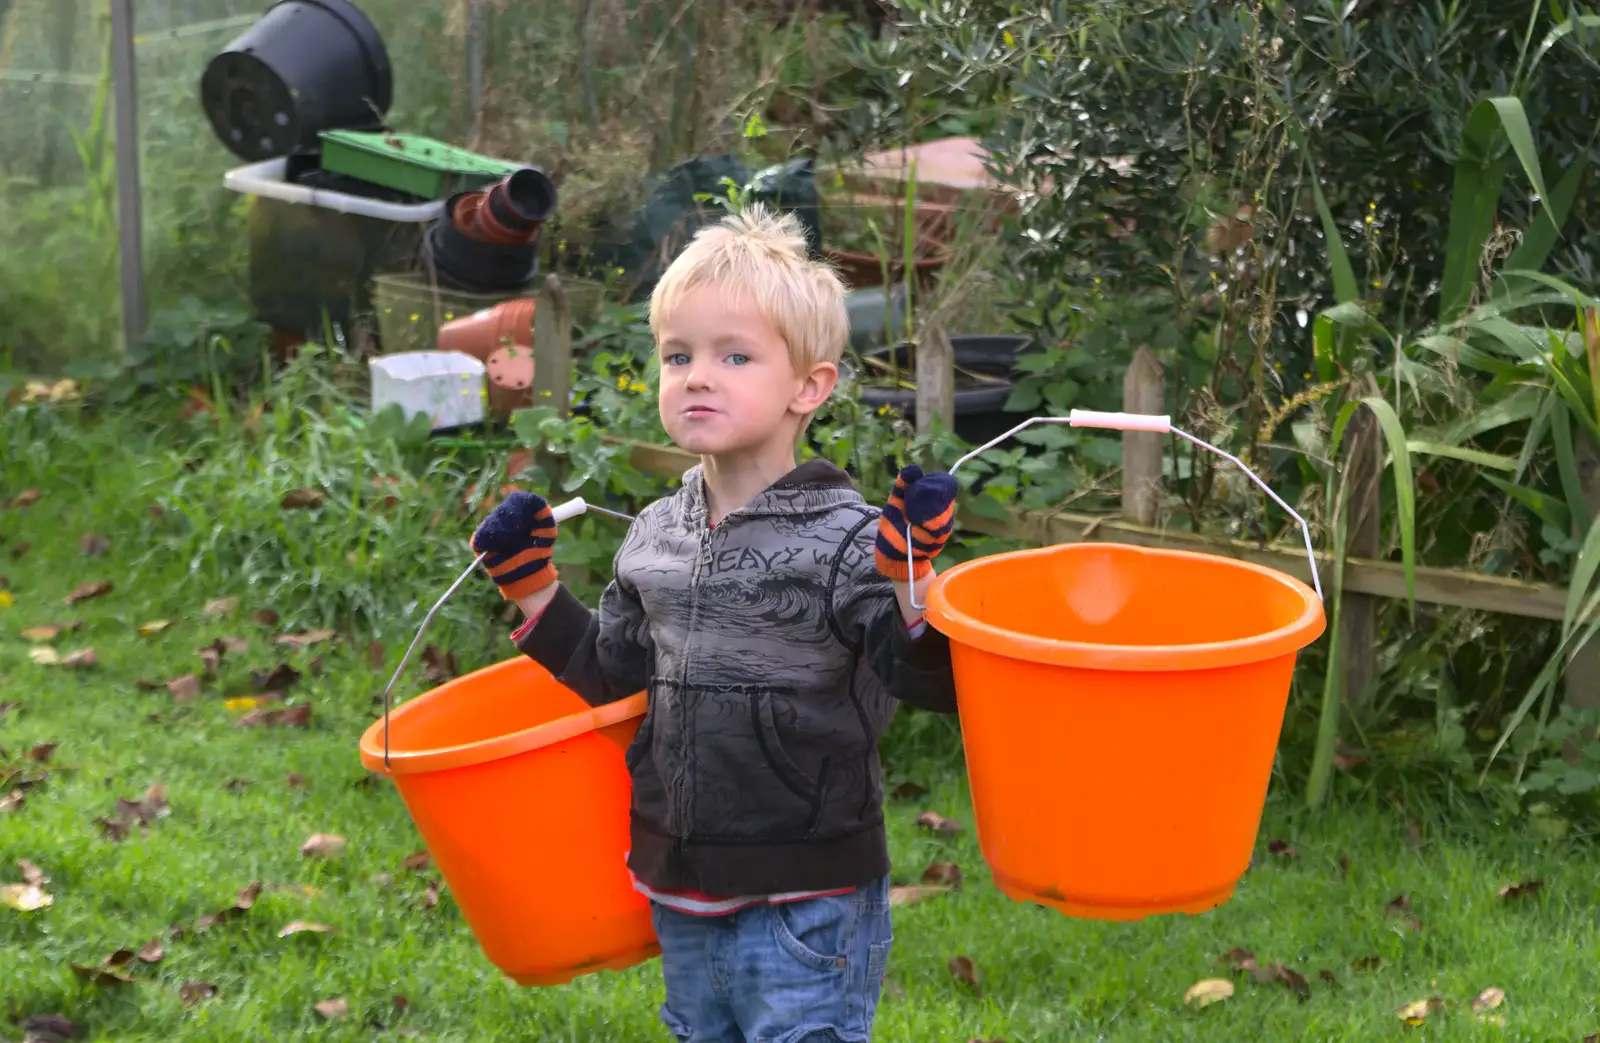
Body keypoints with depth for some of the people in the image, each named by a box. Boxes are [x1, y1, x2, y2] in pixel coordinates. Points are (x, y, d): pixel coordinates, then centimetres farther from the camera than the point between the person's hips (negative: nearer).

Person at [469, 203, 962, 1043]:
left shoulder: (845, 540, -14)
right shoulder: (654, 538, 4)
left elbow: (933, 684, -18)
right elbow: (611, 673, 17)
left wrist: (909, 581, -32)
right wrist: (530, 586, 10)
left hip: (807, 908, -7)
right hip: (682, 895, 7)